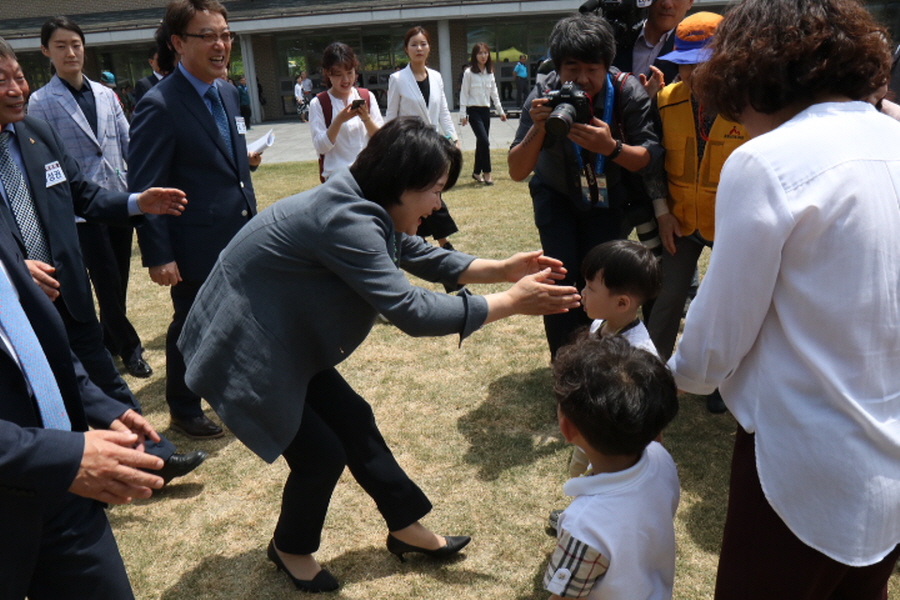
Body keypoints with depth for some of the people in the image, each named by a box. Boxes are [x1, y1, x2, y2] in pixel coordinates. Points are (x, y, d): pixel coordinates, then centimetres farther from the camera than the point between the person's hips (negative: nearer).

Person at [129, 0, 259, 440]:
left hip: (241, 238, 7)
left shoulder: (227, 92, 8)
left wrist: (252, 220, 16)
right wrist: (158, 255, -17)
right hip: (198, 246, -7)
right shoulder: (159, 106, -17)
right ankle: (184, 411, 33)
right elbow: (145, 189, -16)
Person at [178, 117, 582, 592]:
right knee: (321, 454, -2)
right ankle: (290, 547, 28)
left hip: (284, 341, 9)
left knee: (352, 420, 11)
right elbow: (410, 310, -34)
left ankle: (406, 527, 27)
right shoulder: (345, 219, -32)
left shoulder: (365, 206, -2)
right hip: (241, 352, -9)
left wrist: (503, 270, -3)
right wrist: (511, 303, -26)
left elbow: (421, 255, 8)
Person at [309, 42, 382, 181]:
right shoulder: (318, 104, -2)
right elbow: (320, 147, -9)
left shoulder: (367, 97, 5)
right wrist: (339, 121, -21)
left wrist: (366, 118, -15)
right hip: (336, 175, -2)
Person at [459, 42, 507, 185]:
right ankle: (486, 173, -7)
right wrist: (463, 114, -10)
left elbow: (494, 93, 15)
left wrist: (500, 111, 13)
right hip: (474, 110, -5)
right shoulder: (469, 73, -6)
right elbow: (464, 94, -5)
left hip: (486, 110, 5)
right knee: (484, 141, -15)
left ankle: (477, 172, 20)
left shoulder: (490, 73, 10)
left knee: (481, 142, 8)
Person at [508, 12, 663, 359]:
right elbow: (517, 172, -25)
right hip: (557, 195, 0)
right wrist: (537, 128, -43)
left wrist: (611, 147, -45)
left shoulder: (627, 92, -24)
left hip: (609, 199, 0)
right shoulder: (545, 97, -23)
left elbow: (653, 161, -27)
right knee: (562, 277, -16)